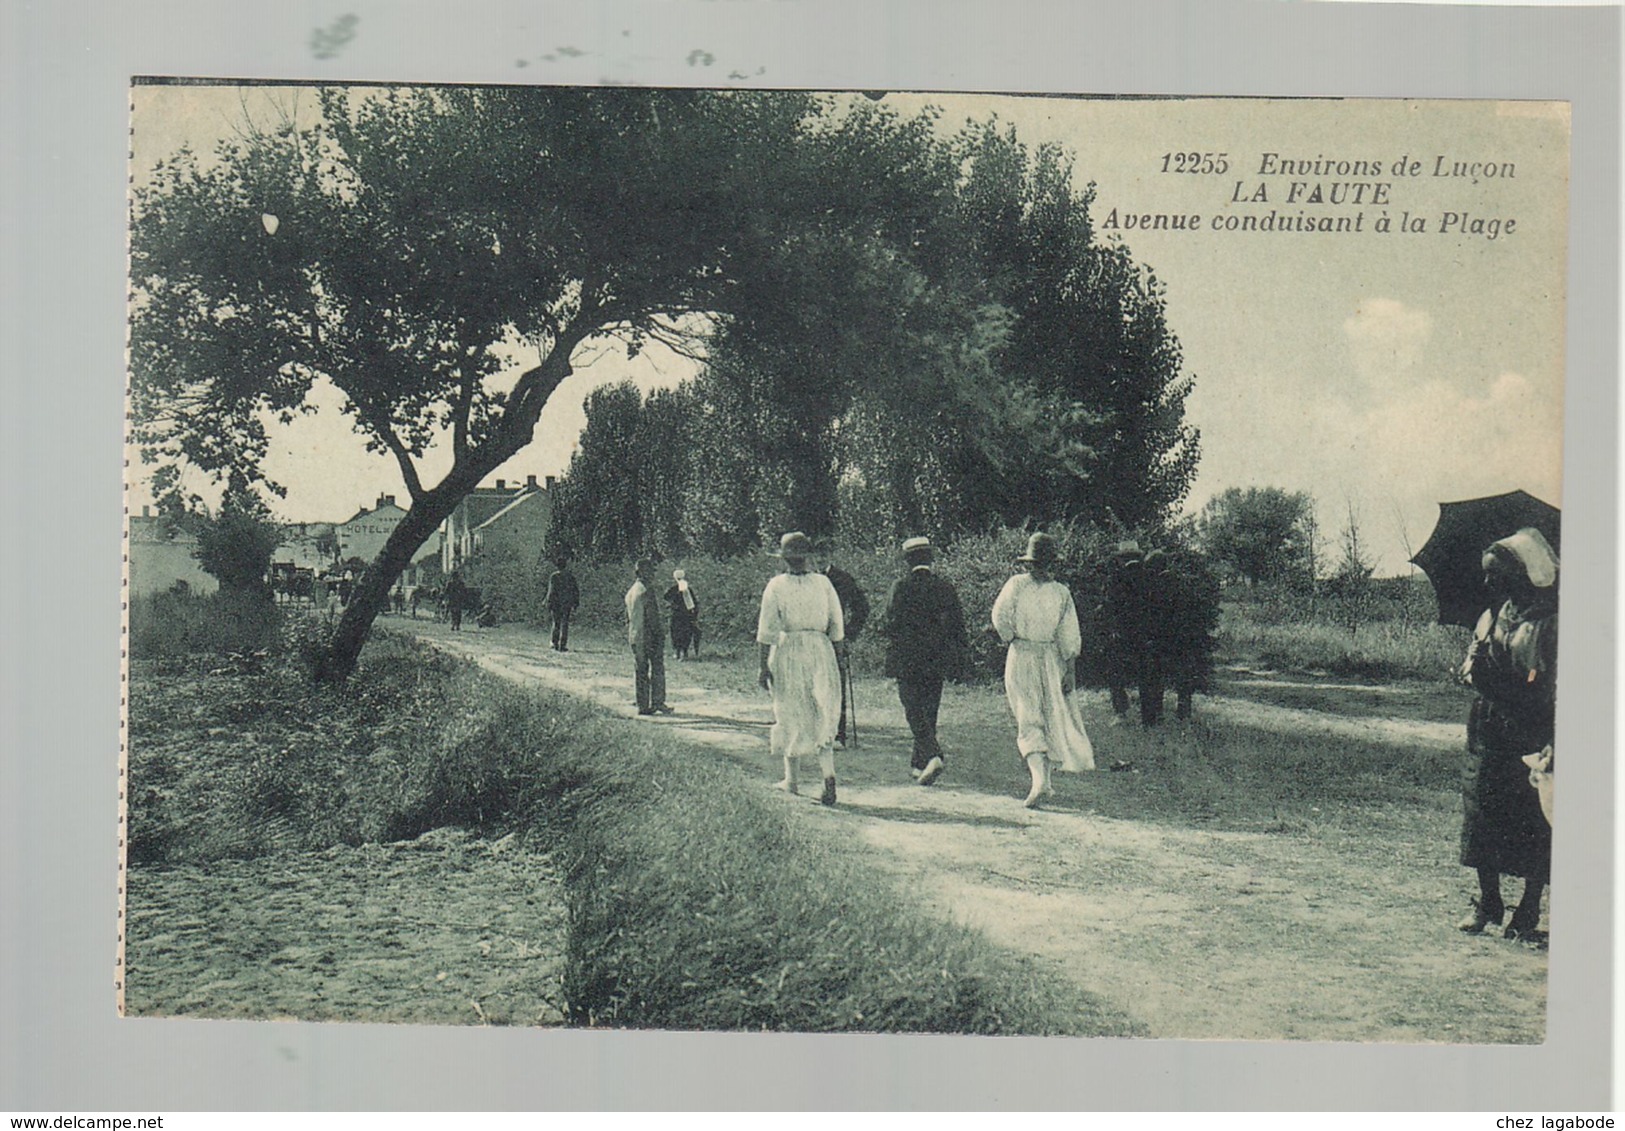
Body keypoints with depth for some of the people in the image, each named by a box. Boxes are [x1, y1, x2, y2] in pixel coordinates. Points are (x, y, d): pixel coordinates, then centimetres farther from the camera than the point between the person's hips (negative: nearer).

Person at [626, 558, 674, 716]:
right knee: (657, 669, -2)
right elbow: (652, 616, -18)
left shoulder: (630, 592, 13)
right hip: (649, 636, -8)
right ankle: (657, 703, -4)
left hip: (634, 637, 8)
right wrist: (659, 634, -16)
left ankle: (642, 706, 9)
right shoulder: (646, 591, -14)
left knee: (640, 671, 8)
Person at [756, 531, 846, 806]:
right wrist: (837, 655, 14)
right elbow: (837, 626, 4)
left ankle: (791, 780, 18)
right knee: (822, 717, 7)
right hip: (820, 650, 2)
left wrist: (763, 666, -3)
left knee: (790, 716, 11)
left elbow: (766, 631, -7)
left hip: (787, 652, -2)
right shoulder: (823, 583, 2)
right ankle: (828, 774, -12)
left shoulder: (776, 585, -5)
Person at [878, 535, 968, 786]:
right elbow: (958, 623, 7)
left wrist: (885, 628, 10)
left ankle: (933, 756, -22)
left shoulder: (902, 586, -8)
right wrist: (957, 657, 15)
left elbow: (892, 622, -12)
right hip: (936, 662, 4)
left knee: (915, 712, -3)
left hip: (907, 660, -4)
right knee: (928, 713, 13)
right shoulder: (945, 588, 5)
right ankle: (919, 764, 20)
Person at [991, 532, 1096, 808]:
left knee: (1028, 721, -2)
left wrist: (1010, 639, 1)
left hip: (1020, 658, -2)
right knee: (1052, 717, 16)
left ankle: (1040, 778, -21)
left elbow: (1000, 615, -16)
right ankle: (1045, 778, 23)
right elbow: (1069, 637, -2)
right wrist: (1069, 669, 2)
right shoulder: (1061, 592, -3)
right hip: (1050, 659, 2)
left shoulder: (1017, 584, -8)